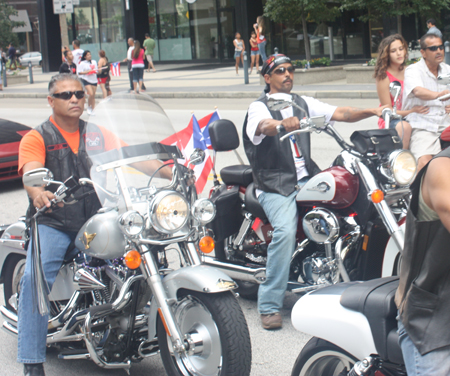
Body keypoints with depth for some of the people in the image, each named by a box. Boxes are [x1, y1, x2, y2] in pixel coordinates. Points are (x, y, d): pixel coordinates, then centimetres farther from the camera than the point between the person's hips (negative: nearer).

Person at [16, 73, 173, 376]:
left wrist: (172, 174, -12)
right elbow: (30, 173, -15)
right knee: (35, 278, -26)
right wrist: (38, 193, -40)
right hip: (53, 223, -3)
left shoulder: (98, 134, 17)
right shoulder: (37, 137, 5)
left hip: (94, 221, 4)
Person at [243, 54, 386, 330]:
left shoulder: (302, 103, 17)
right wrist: (283, 124, -47)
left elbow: (339, 113, 7)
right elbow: (264, 126, -24)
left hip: (306, 179, 5)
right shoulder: (259, 107, -1)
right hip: (275, 186, -5)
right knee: (286, 231, -30)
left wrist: (372, 112, -10)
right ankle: (269, 305, -23)